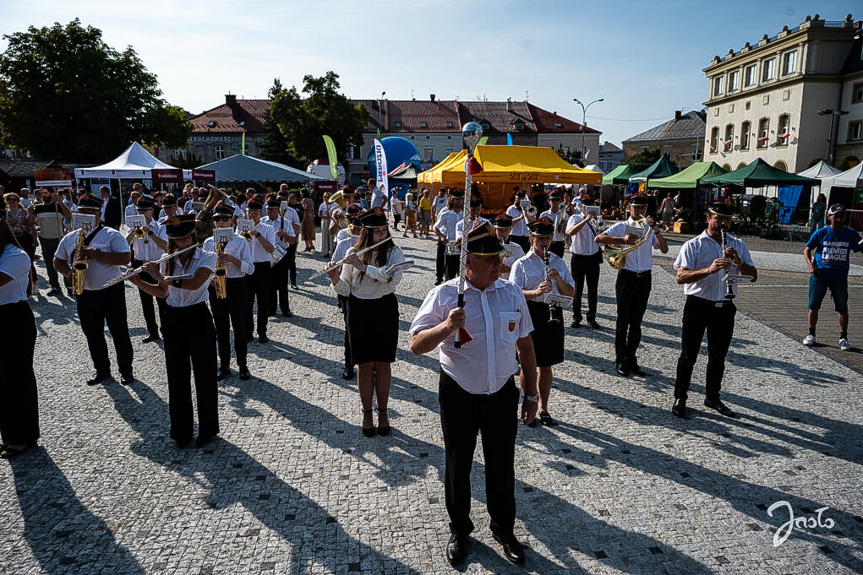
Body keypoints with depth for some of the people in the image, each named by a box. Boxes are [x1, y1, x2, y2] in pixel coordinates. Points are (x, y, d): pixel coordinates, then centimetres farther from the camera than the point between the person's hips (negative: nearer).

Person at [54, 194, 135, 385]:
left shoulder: (112, 235, -7)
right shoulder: (69, 238, 9)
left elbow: (126, 258, -18)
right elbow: (58, 261, 16)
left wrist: (96, 255, -24)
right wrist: (69, 272, -6)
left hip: (111, 292, -5)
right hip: (84, 295, 5)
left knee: (120, 333, 4)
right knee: (93, 335, 13)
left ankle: (126, 370, 16)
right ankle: (102, 370, 27)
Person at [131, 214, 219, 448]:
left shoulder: (207, 258, -9)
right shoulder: (168, 260, 7)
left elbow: (194, 283, -25)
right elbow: (163, 292, 15)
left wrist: (161, 277, -20)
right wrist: (140, 283, 0)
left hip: (198, 319, -4)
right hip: (172, 321, 5)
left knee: (204, 376, 5)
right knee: (177, 377, 11)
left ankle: (208, 429, 21)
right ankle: (181, 431, 25)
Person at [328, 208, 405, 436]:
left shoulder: (393, 251, -4)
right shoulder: (354, 253, 0)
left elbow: (394, 277, -24)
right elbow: (345, 289, 0)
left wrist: (364, 266, -27)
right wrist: (335, 278, -21)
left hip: (385, 310, -1)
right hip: (359, 311, 1)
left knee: (383, 364, 8)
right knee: (365, 365, 7)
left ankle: (383, 412, 23)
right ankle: (367, 413, 22)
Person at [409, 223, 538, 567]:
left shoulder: (512, 294, 0)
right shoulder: (444, 295, -11)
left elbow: (525, 346, 8)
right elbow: (417, 346, -13)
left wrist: (531, 395, 10)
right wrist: (447, 326, -31)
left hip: (502, 394, 2)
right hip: (458, 396, -2)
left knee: (502, 465, 16)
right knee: (458, 466, 16)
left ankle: (503, 529, 41)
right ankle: (459, 530, 41)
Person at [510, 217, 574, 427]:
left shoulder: (559, 262, 10)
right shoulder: (521, 264, -1)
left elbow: (571, 293, 6)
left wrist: (558, 279, -13)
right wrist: (535, 292, -28)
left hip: (553, 314, 3)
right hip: (529, 314, -3)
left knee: (546, 365, 11)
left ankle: (543, 408, 23)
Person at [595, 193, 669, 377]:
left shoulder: (650, 228, 10)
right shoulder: (621, 227, 1)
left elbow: (664, 250, -3)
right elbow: (598, 238, -14)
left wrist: (655, 229, -15)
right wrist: (623, 240, -23)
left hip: (644, 278, 3)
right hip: (627, 277, -3)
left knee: (636, 322, 8)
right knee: (623, 321, 2)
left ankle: (631, 360, 18)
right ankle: (620, 361, 13)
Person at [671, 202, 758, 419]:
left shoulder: (738, 245, 9)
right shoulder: (693, 245, -4)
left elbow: (753, 276, 4)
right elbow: (680, 277, -15)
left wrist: (738, 261, -15)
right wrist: (708, 270, -29)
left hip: (725, 308, 4)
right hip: (698, 306, -4)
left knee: (718, 356, 14)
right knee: (689, 355, 2)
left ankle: (713, 397, 30)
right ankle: (680, 398, 14)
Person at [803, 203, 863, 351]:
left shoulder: (851, 234, 1)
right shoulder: (821, 233, -1)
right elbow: (807, 249, 5)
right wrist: (810, 264, -9)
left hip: (840, 276, 0)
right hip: (819, 274, 0)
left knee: (843, 308, 2)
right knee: (813, 305, 4)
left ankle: (843, 338, 14)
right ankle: (811, 334, 18)